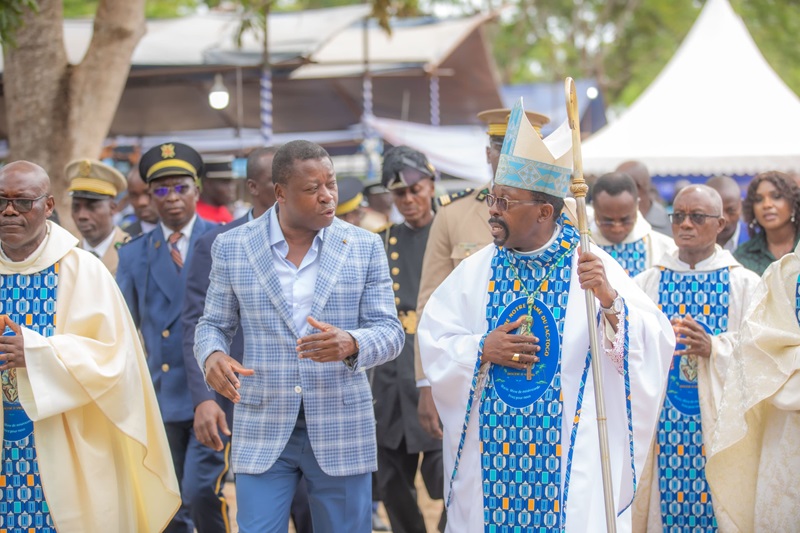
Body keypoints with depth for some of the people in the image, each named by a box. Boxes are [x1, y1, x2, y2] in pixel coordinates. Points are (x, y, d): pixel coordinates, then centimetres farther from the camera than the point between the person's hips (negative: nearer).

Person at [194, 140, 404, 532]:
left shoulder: (364, 247, 2)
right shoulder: (232, 248, 2)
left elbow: (390, 333, 0)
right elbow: (213, 325, 9)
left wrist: (350, 343, -23)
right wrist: (212, 356, -15)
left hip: (341, 430, 1)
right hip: (262, 430, 0)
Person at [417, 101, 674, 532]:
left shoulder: (591, 266, -6)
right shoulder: (478, 270, 5)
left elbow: (655, 344, -13)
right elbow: (433, 338, 4)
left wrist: (610, 301, -30)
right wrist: (482, 350, -13)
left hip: (571, 455, -3)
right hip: (490, 448, 3)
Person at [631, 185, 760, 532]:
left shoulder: (746, 285, 4)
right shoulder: (648, 283, 7)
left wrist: (715, 348, -20)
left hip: (721, 423, -1)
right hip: (661, 424, 1)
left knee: (719, 505, -3)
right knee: (665, 503, -1)